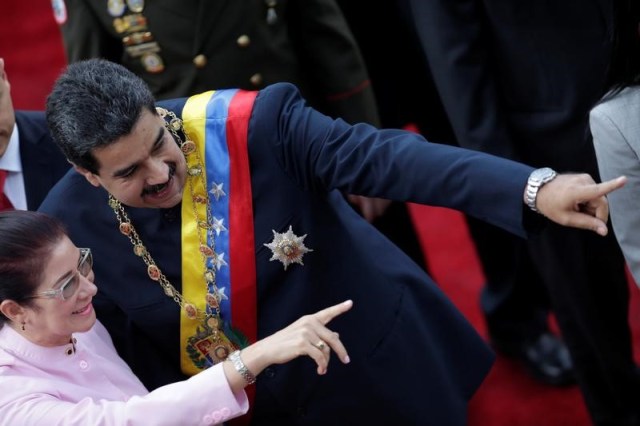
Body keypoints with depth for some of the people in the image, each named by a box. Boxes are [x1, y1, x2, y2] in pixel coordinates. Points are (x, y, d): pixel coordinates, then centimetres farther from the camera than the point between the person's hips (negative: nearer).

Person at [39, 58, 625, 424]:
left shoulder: (253, 124, -26)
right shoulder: (73, 226, -17)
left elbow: (380, 156, -33)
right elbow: (123, 352, -4)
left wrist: (532, 190, -44)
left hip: (371, 361, -2)